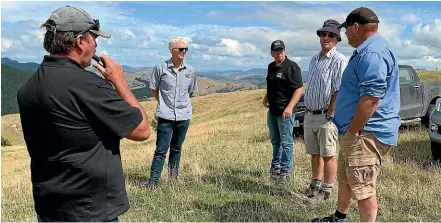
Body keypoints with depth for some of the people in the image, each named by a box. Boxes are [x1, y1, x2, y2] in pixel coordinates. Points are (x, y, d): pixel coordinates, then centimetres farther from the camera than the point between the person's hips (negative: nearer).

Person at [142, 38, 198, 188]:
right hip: (166, 115, -3)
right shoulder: (160, 68, -5)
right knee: (161, 149, -6)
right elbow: (154, 90, 5)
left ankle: (173, 175, 32)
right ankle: (153, 181, 0)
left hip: (183, 115, 3)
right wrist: (164, 103, 8)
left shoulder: (190, 71, 3)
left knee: (176, 147, 15)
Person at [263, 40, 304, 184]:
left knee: (286, 142, 0)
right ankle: (275, 167, 34)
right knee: (275, 141, 19)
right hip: (272, 111, 8)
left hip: (285, 112, -8)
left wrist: (289, 107, -26)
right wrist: (266, 98, 14)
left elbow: (299, 89, -18)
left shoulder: (291, 67, -12)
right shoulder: (271, 67, 12)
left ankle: (285, 172, 8)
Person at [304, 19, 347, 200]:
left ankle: (327, 189, 11)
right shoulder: (314, 60, 14)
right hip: (309, 115, 7)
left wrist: (330, 115, -17)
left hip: (325, 116, -7)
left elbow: (338, 91, -17)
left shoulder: (339, 60, -11)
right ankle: (316, 183, 29)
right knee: (314, 153, 16)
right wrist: (307, 110, 12)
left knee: (328, 155, 2)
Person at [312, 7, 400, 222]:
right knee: (345, 179, 24)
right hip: (358, 132, 12)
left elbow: (371, 98, -30)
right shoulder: (367, 51, 17)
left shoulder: (372, 53, -21)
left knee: (363, 188, -2)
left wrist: (352, 131, -21)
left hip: (365, 134, -12)